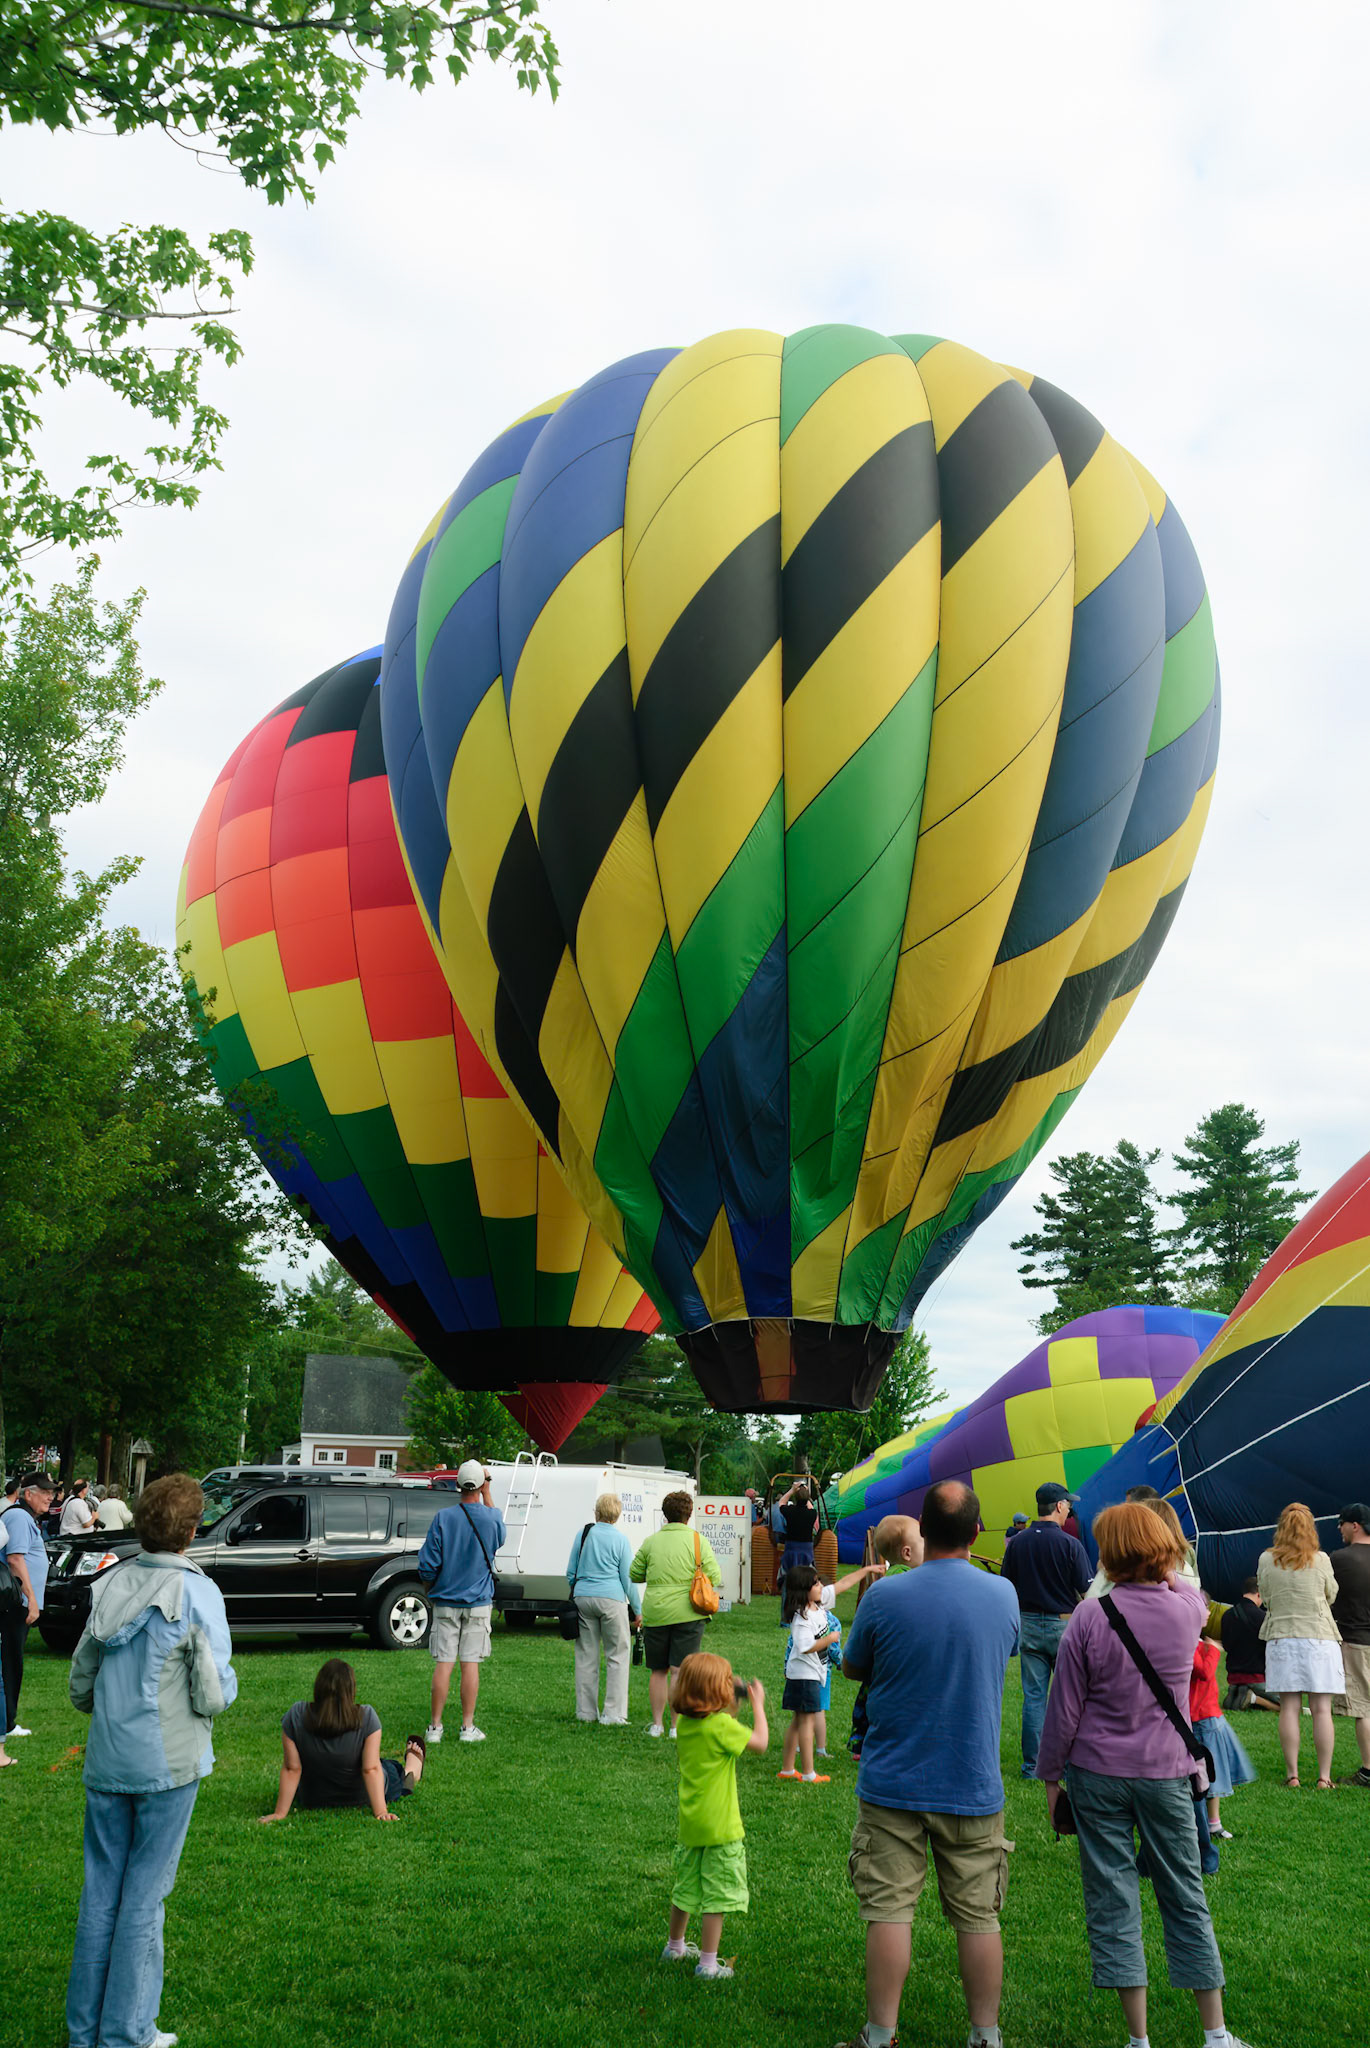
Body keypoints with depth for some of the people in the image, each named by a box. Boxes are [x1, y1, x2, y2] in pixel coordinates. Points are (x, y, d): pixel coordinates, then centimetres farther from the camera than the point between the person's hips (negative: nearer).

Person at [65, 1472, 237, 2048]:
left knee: (100, 1891, 15)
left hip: (106, 1762, 5)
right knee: (144, 1896, 5)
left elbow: (79, 1685, 9)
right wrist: (224, 1682, 6)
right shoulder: (196, 1593, -16)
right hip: (168, 1762, -5)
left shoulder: (110, 1586, 1)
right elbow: (213, 1696, -16)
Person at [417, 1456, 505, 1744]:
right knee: (471, 1664, 4)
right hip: (478, 1603, 0)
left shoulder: (442, 1518, -8)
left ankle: (435, 1726, 7)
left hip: (446, 1603, 0)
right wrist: (487, 1493, 20)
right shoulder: (492, 1519, -6)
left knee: (443, 1664, 3)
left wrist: (431, 1588, 15)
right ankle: (468, 1727, 7)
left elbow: (428, 1566, -6)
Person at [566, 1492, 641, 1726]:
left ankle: (586, 1711, 16)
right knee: (618, 1655, 3)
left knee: (586, 1656, 11)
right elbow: (627, 1578, -2)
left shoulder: (583, 1535, 6)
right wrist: (637, 1609, 6)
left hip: (583, 1598, 4)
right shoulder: (620, 1540, -4)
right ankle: (613, 1713, -1)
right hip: (611, 1599, -4)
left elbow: (570, 1572, 12)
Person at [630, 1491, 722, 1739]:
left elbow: (634, 1575, 10)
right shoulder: (699, 1541, -2)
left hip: (655, 1613, 2)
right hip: (687, 1613, -2)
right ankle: (677, 1726, -1)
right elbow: (714, 1577, -4)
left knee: (658, 1671, 13)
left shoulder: (650, 1542, 5)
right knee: (679, 1670, 0)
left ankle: (657, 1724, 18)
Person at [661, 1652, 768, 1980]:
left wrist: (731, 1708, 13)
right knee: (716, 1894, 4)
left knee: (685, 1887, 23)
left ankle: (675, 1946, 39)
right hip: (719, 1828, -8)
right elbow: (760, 1743, -12)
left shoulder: (684, 1723, 1)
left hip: (689, 1823, 8)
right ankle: (707, 1963, 9)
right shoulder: (722, 1725, -22)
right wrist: (757, 1703, -3)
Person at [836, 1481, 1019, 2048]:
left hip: (893, 1783, -2)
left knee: (889, 1911, 6)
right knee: (978, 1917, 12)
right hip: (974, 1785, 2)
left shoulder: (884, 1596, -14)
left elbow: (852, 1667, 2)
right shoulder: (1003, 1594, -6)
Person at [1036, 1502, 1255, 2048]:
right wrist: (1165, 1569, 25)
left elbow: (1064, 1710, -8)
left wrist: (1050, 1777, 2)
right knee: (1185, 1897, 14)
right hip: (1168, 1773, 2)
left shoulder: (1089, 1617, -13)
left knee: (1112, 1901, 6)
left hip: (1099, 1773, -2)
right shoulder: (1186, 1609, -6)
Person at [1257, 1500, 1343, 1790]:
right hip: (1319, 1637, -1)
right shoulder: (1321, 1560, -6)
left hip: (1281, 1638, 1)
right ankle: (1324, 1777, 4)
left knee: (1289, 1708, 4)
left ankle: (1292, 1775, 6)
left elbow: (1265, 1598, 8)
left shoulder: (1266, 1560, -1)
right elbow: (1332, 1595, 7)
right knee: (1321, 1709, 3)